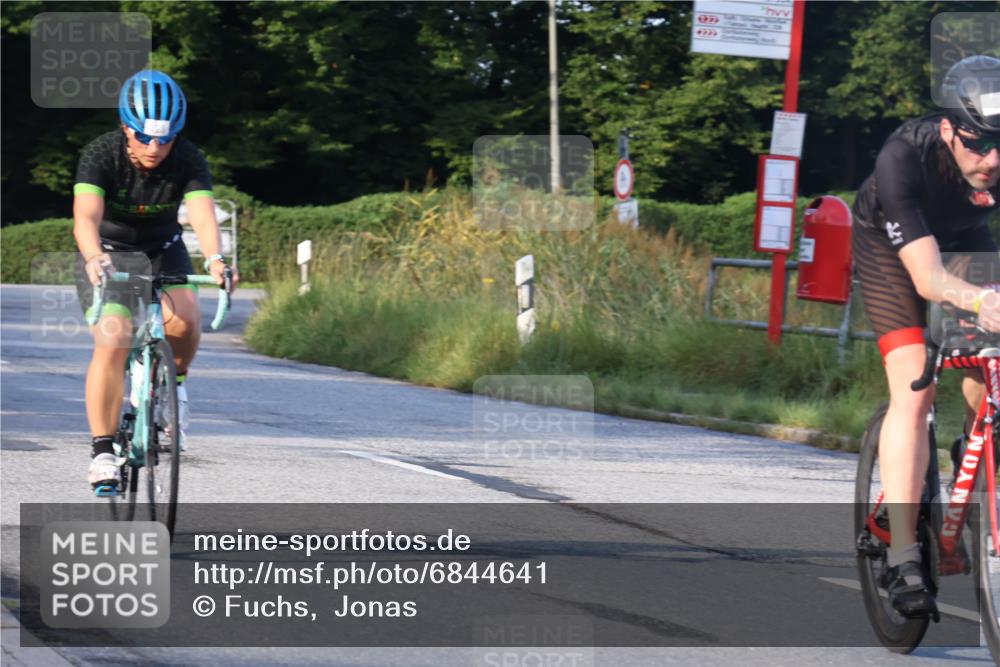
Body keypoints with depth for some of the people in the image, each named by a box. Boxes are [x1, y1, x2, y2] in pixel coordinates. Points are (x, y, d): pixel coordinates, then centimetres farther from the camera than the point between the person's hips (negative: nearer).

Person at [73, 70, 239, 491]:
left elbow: (202, 214, -35)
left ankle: (174, 380, 5)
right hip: (108, 253, -2)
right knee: (112, 342, -22)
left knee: (184, 320, -27)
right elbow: (86, 216, -40)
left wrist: (214, 259, -56)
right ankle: (102, 451, -13)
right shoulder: (101, 155, -26)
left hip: (162, 251, 2)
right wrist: (94, 258, -60)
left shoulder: (188, 160, -21)